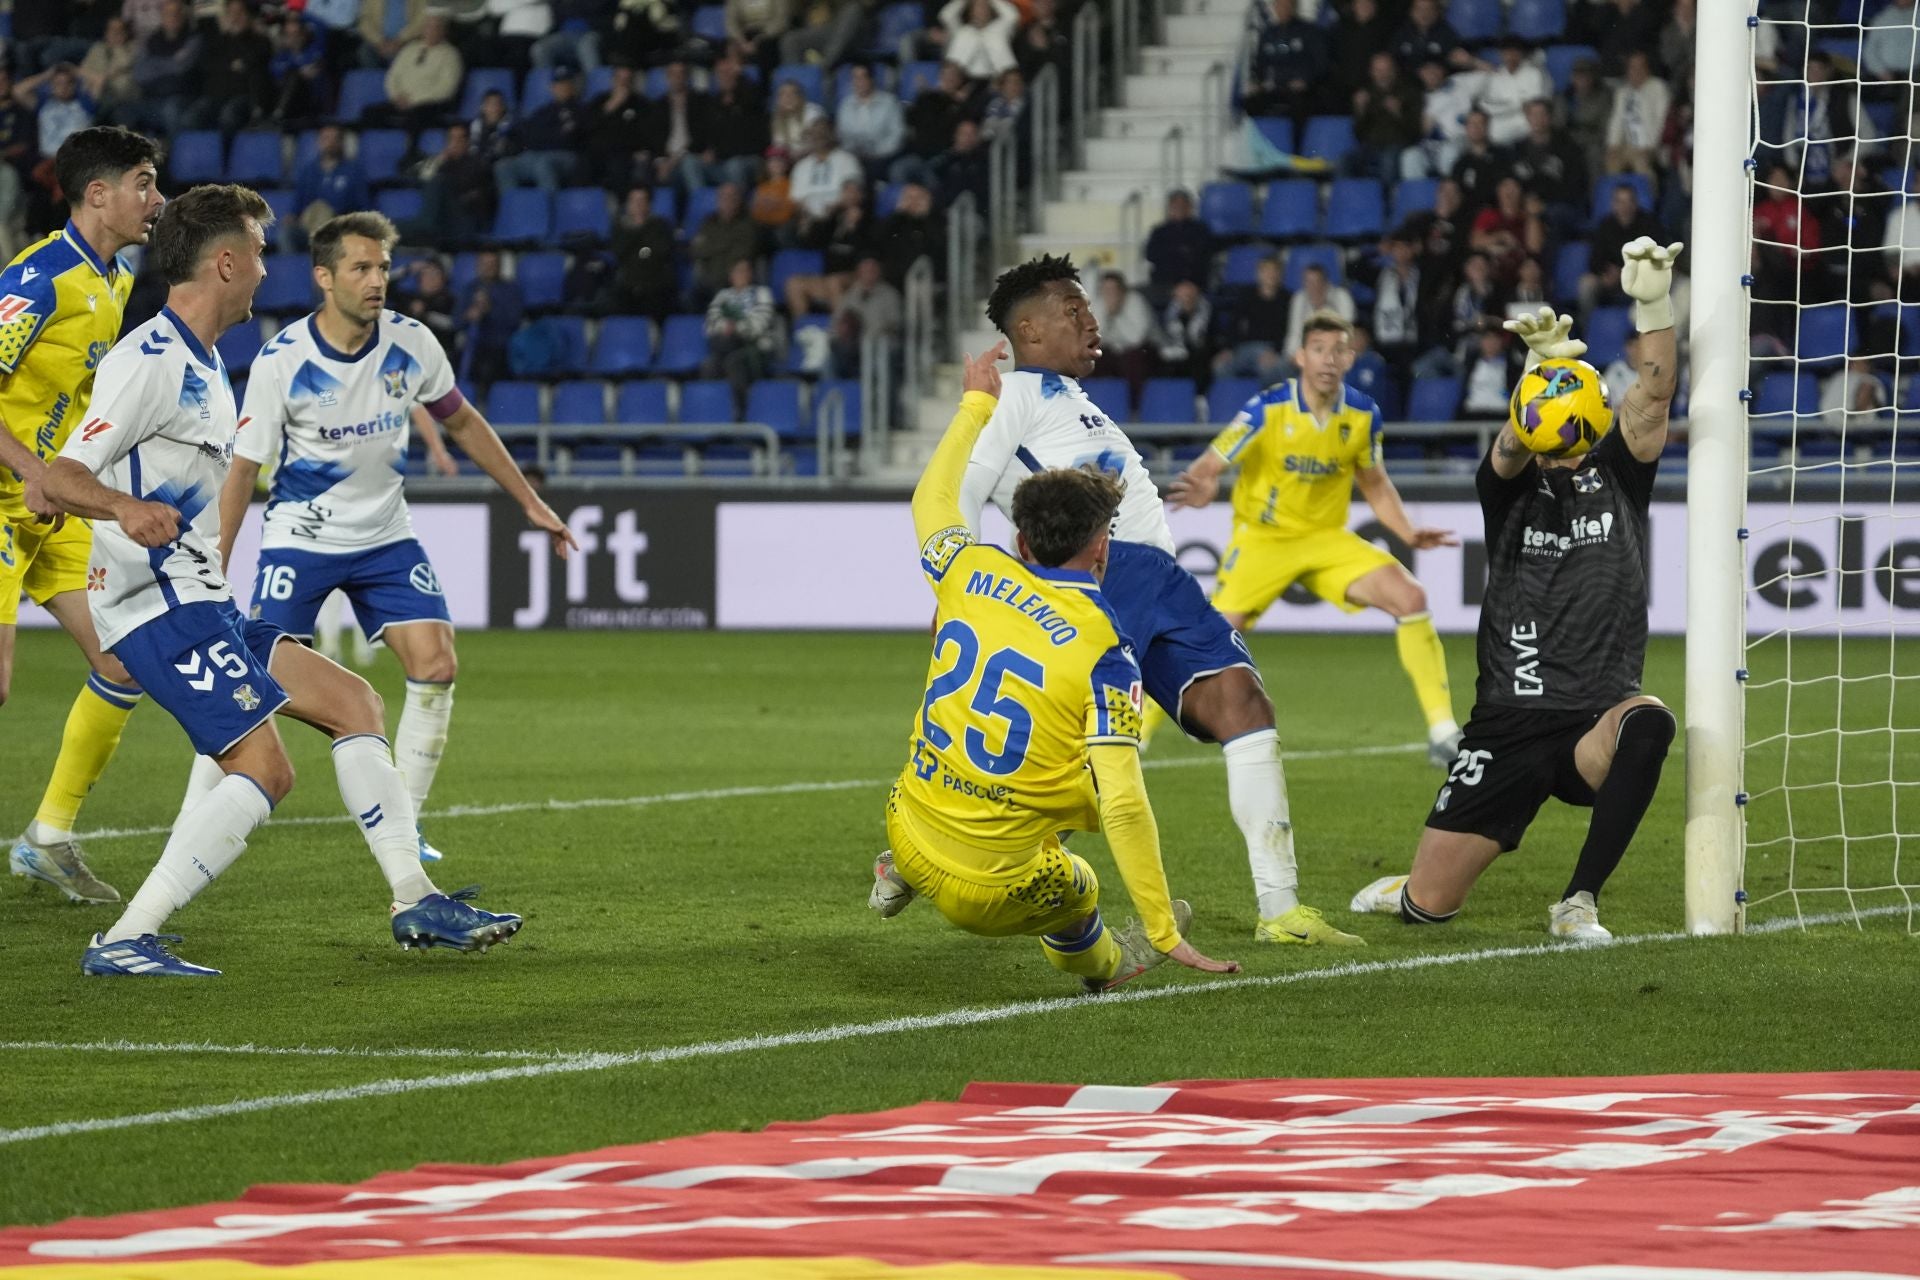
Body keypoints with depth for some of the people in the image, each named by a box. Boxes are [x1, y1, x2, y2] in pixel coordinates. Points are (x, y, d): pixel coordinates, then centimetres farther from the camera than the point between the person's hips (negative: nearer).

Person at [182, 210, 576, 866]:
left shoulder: (409, 342, -7)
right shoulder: (280, 361, -17)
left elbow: (462, 423, 10)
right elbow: (242, 469, -10)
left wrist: (530, 503, 12)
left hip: (384, 536, 4)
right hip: (300, 536, -4)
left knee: (436, 664, -11)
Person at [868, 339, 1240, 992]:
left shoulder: (971, 573, -3)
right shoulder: (1105, 655, -15)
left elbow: (933, 499, 22)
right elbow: (1121, 803, -22)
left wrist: (977, 403, 36)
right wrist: (1165, 936, -18)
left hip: (914, 834, 4)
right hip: (1000, 895, -4)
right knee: (1077, 894, 30)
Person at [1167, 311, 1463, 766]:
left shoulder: (1363, 414, -5)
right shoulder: (1267, 409, -17)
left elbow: (1375, 484, 11)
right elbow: (1209, 466, -18)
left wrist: (1409, 533, -3)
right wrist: (1199, 486, -42)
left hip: (1328, 538, 3)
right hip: (1263, 537, -3)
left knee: (1410, 596, -15)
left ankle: (1442, 732, -9)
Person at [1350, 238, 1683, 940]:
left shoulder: (1617, 478, 7)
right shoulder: (1510, 487, 4)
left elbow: (1655, 392, -9)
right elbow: (1512, 446, -19)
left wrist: (1653, 304, -26)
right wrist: (1540, 366, -39)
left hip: (1594, 725, 0)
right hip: (1507, 725, 0)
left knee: (1647, 722, -38)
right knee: (1427, 904, -4)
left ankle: (1577, 904, -23)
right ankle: (1403, 892, 37)